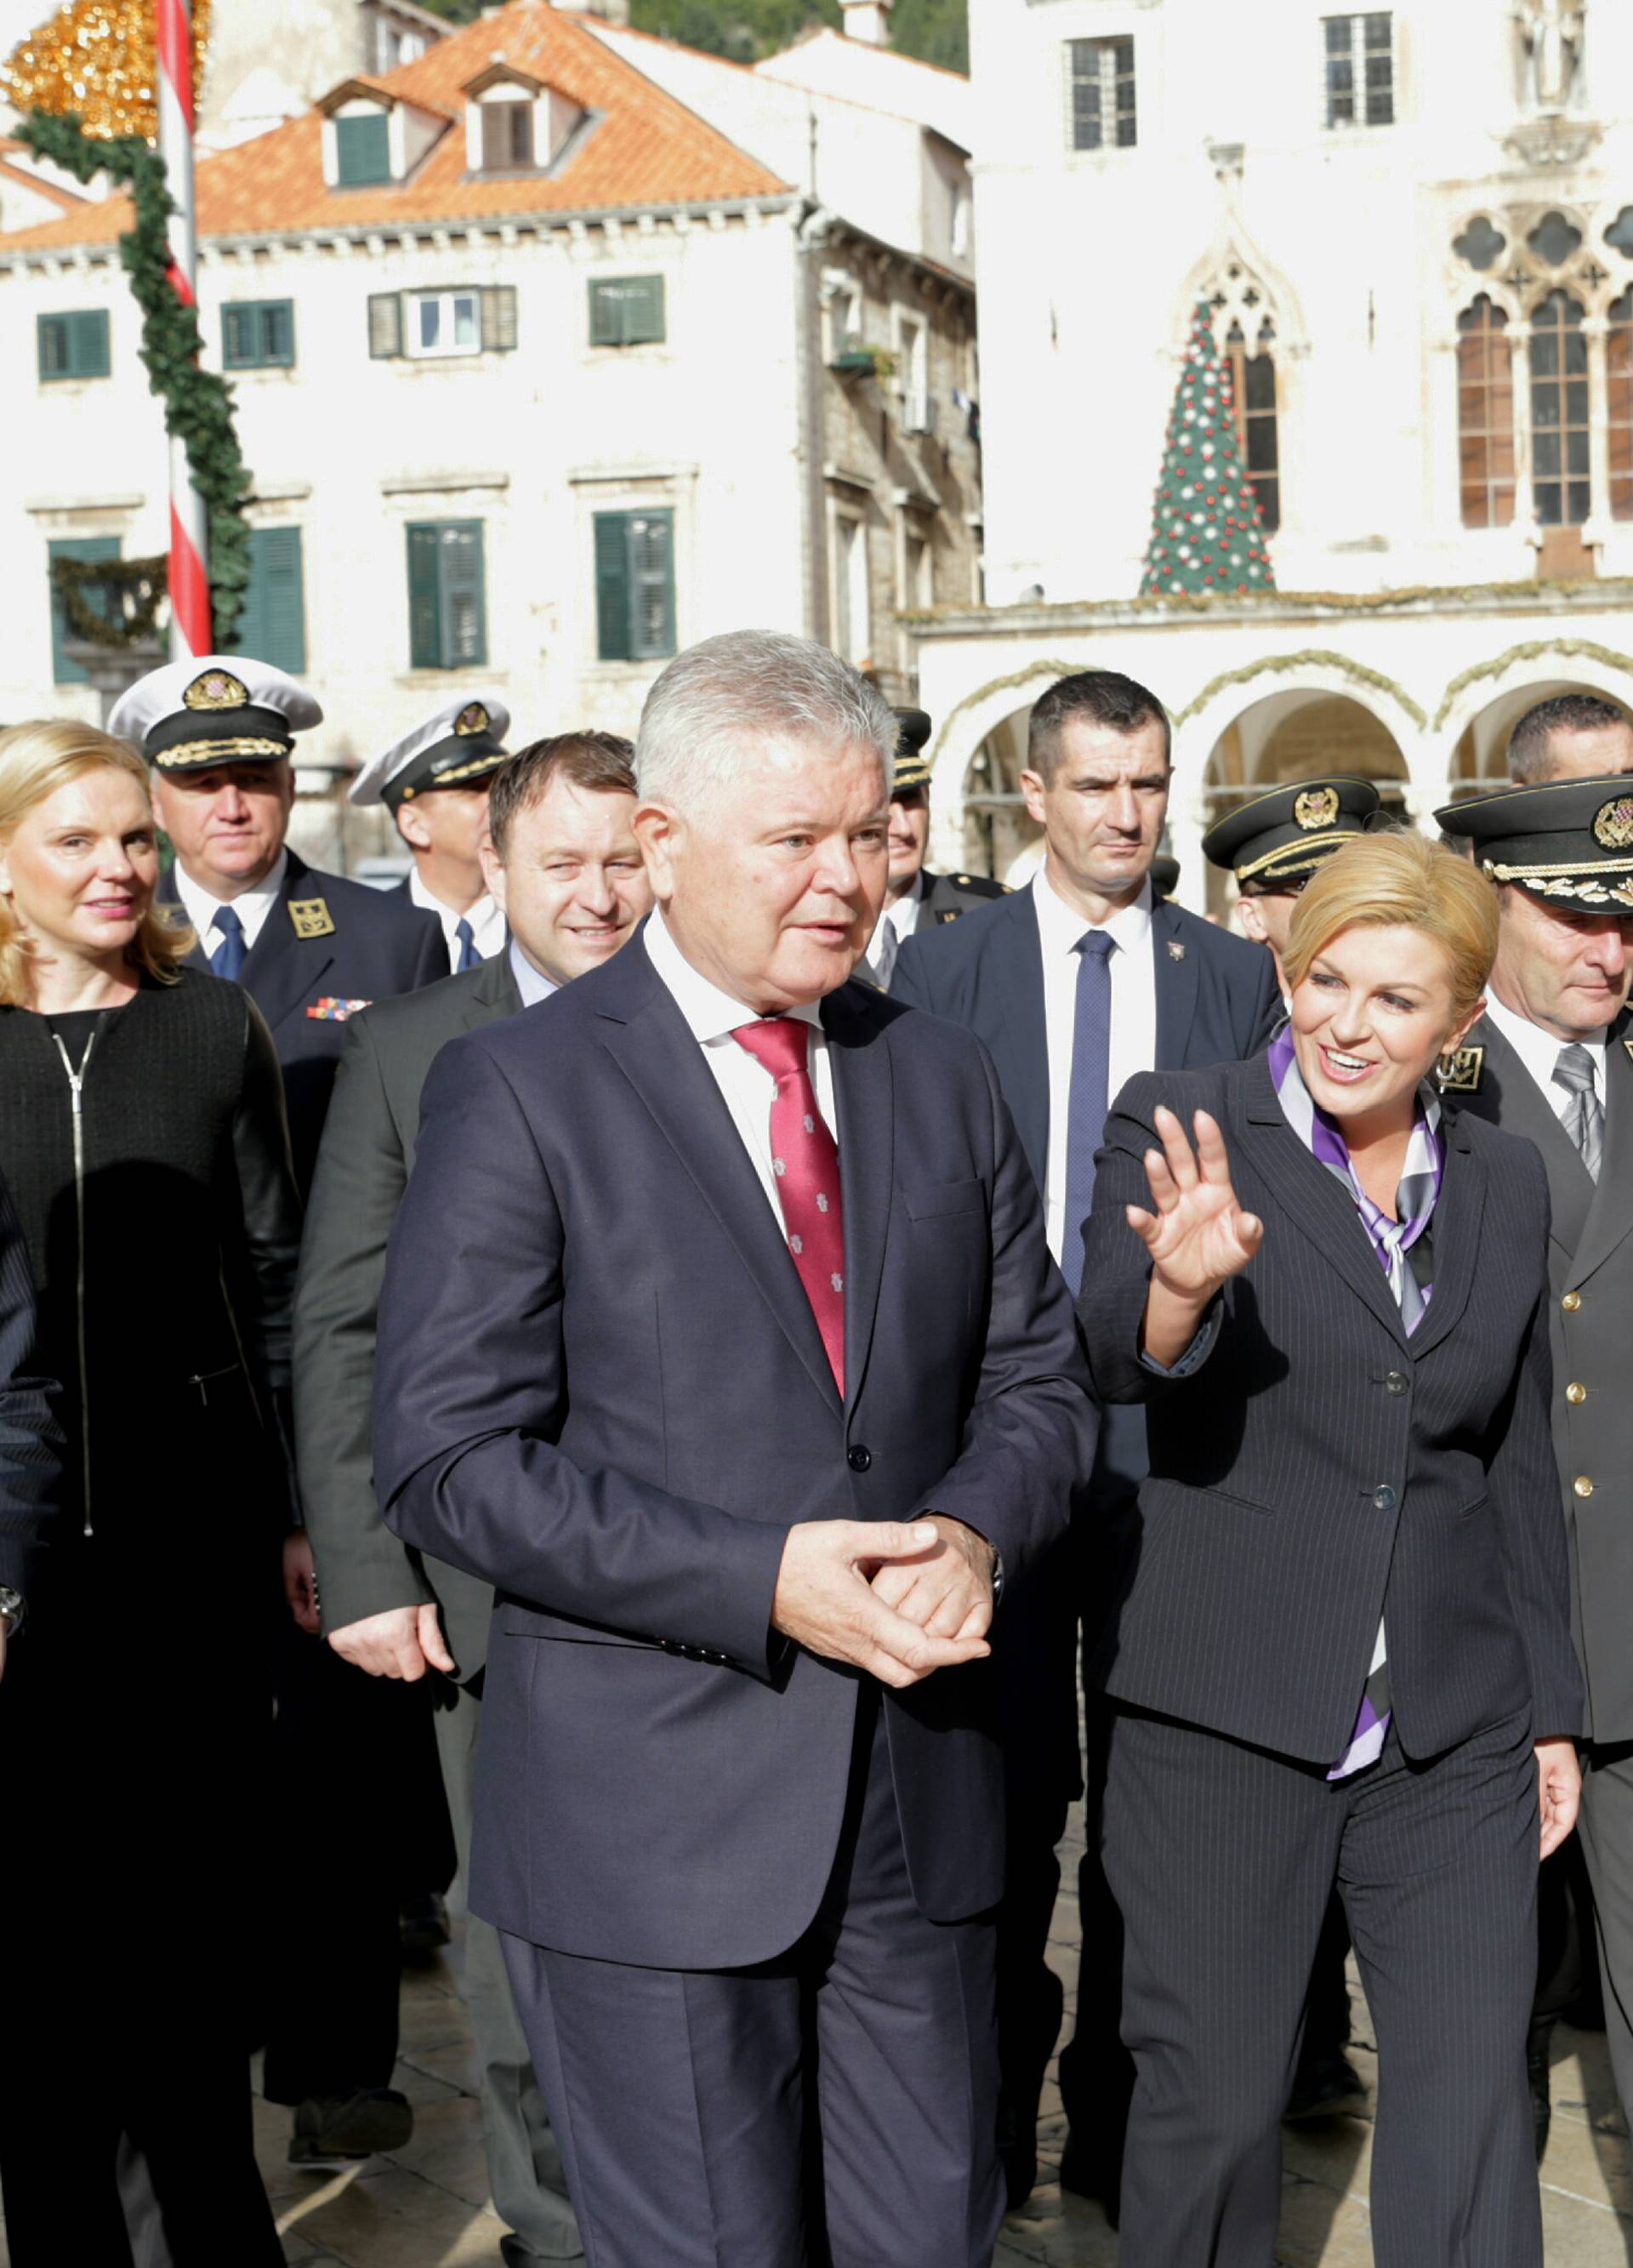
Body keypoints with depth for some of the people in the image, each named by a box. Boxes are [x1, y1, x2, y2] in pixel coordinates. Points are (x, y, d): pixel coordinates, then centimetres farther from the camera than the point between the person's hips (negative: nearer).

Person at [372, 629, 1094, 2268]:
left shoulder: (942, 1081, 9)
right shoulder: (520, 1091, -8)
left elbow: (1036, 1379, 12)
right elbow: (446, 1457, -13)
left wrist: (974, 1531, -11)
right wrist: (758, 1582, -20)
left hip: (918, 1801, 5)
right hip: (648, 1812, -5)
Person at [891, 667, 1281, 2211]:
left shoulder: (1234, 979, 5)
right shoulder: (941, 969, 2)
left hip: (1172, 1438, 1)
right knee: (1005, 1790, 9)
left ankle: (1122, 2115, 22)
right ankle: (996, 2099, 24)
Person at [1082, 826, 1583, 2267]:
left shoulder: (1507, 1185, 9)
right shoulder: (1183, 1130, -3)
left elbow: (1519, 1459, 16)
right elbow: (1113, 1358, -19)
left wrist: (1553, 1708, 14)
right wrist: (1182, 1286, -42)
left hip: (1455, 1729, 3)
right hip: (1224, 1713, -3)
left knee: (1472, 2107, 2)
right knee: (1216, 2101, 6)